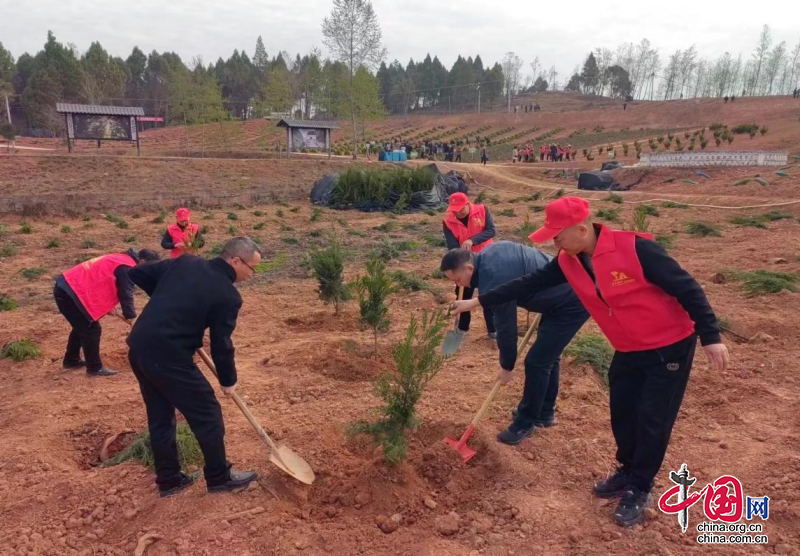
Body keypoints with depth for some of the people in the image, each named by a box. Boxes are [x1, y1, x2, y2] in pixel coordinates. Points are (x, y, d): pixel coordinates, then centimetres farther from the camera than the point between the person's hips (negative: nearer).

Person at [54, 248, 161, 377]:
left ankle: (71, 360, 38)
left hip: (65, 287, 11)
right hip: (71, 293, -11)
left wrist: (106, 306, 18)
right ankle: (95, 368, 7)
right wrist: (131, 317, -6)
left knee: (82, 326, 24)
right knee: (92, 330, -3)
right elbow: (126, 295, -15)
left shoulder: (120, 259, 18)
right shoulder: (127, 267, -15)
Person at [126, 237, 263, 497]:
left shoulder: (184, 262, 7)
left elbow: (137, 274, 13)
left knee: (159, 416, 20)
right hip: (168, 358, -8)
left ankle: (168, 480, 33)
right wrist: (228, 380, 11)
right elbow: (221, 344, -5)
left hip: (138, 348, 8)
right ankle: (220, 477, 23)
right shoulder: (228, 295, -11)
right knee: (207, 414, 9)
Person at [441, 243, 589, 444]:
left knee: (536, 361, -5)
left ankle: (525, 422, 11)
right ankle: (545, 412, 33)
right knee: (547, 354, 19)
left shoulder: (493, 282, -27)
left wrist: (507, 367, -2)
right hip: (573, 289, 10)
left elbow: (506, 329, -17)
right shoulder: (490, 252, 1)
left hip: (573, 302, -10)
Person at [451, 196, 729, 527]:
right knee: (622, 413, 15)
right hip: (628, 351, 6)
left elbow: (686, 287, -21)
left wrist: (710, 336, -22)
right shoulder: (568, 262, -7)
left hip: (670, 347, -6)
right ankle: (628, 472, 38)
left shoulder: (635, 249, -28)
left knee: (653, 420, 3)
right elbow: (529, 284, -1)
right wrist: (479, 301, 0)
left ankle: (639, 489, 21)